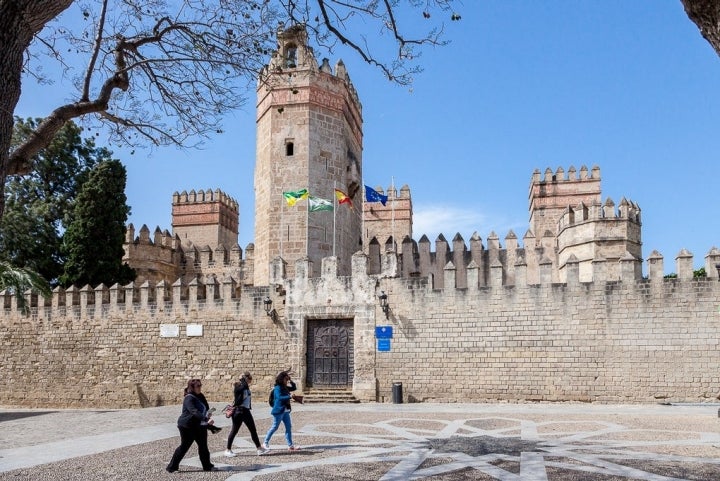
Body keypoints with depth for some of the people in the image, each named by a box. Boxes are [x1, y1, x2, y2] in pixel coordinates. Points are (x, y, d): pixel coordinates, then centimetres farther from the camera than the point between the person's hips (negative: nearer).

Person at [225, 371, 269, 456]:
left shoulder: (246, 387, 13)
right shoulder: (237, 386, -12)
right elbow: (244, 386, -32)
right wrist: (243, 379, -18)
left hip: (246, 411, 8)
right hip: (238, 411, -8)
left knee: (253, 430, 6)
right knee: (234, 430, 1)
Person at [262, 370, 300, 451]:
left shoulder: (285, 388, 11)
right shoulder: (277, 388, -14)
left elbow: (294, 388, 22)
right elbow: (279, 397, -27)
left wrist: (291, 381, 7)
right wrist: (289, 397, -34)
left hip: (285, 410, 8)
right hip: (278, 410, -8)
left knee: (289, 427, 5)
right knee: (275, 427, 1)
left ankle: (290, 445, 8)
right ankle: (265, 443, 15)